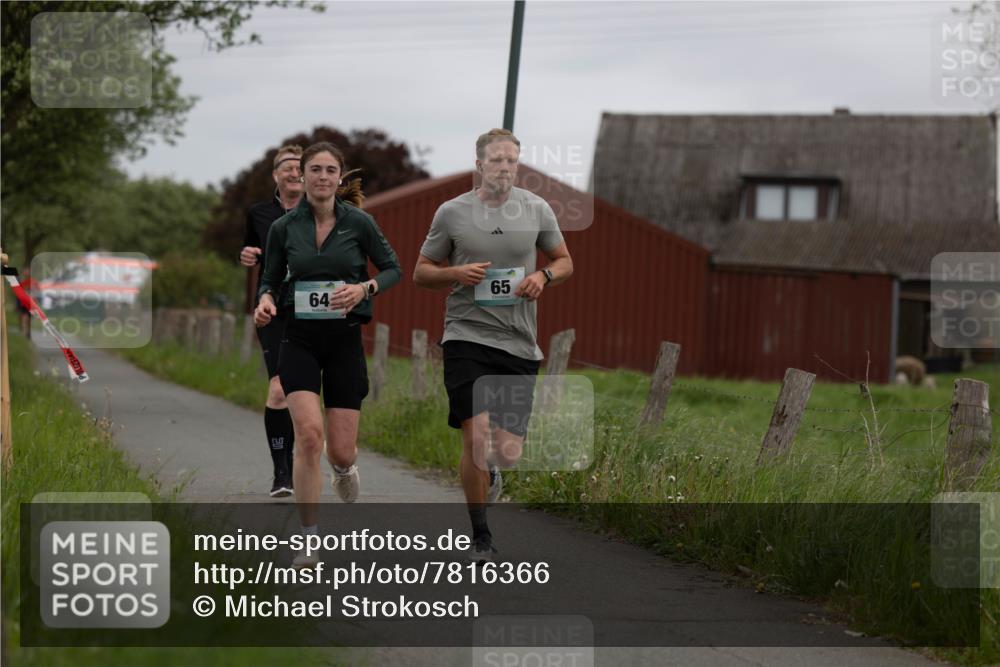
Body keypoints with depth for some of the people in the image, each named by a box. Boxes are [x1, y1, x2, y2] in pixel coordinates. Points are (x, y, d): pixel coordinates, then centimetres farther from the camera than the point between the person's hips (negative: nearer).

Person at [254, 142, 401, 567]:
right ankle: (308, 540, -12)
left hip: (345, 340, 0)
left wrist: (364, 288, -13)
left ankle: (344, 468, 40)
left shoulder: (359, 222, -3)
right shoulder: (283, 228, 0)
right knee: (309, 433, -20)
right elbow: (271, 280, 11)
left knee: (341, 451, 0)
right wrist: (265, 301, -11)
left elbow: (392, 268, 6)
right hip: (300, 340, 0)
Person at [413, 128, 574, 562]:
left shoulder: (536, 210, 7)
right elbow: (421, 272, 10)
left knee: (508, 449, 0)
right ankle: (480, 536, 0)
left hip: (519, 343, 2)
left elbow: (565, 261, 18)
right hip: (467, 336, -2)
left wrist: (544, 276, -4)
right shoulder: (452, 213, 2)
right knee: (476, 434, -16)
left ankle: (488, 474, 39)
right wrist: (457, 273, -11)